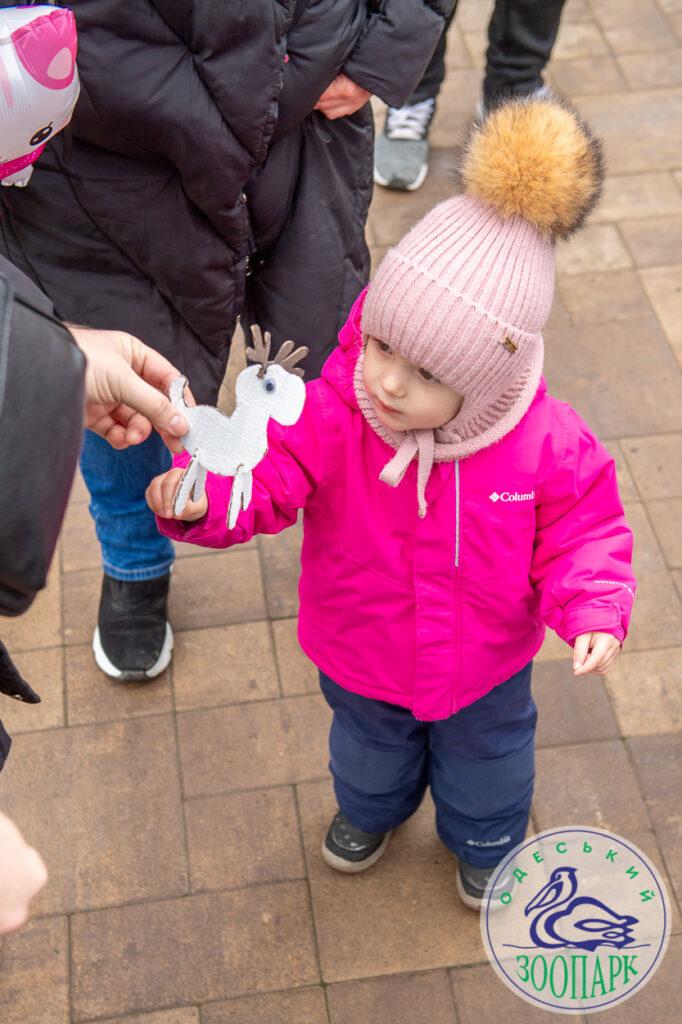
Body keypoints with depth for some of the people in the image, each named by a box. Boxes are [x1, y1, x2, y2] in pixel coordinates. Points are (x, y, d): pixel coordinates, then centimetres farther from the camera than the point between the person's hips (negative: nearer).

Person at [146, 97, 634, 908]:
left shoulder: (545, 445, -29)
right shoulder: (331, 414, -31)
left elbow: (583, 530, -16)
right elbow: (265, 474, -35)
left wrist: (593, 610, -32)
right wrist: (201, 496, -57)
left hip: (483, 663, 0)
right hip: (362, 656, 1)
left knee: (484, 755, 30)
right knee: (369, 743, 34)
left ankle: (485, 841, 65)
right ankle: (370, 809, 70)